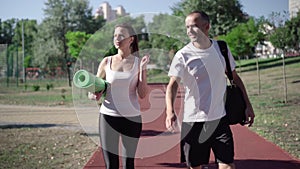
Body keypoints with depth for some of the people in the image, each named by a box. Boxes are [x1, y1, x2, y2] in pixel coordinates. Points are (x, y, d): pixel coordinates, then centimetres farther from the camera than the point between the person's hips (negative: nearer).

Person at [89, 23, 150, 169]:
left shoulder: (138, 62, 0)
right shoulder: (107, 62, 3)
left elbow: (142, 94, -6)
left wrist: (142, 69, -14)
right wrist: (95, 95, -10)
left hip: (132, 118, 0)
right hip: (108, 117, 1)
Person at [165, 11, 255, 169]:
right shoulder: (183, 55, -7)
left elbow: (235, 77, 13)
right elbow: (172, 85, -15)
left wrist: (248, 106, 10)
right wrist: (170, 111, -33)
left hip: (219, 118, 2)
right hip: (193, 120, -2)